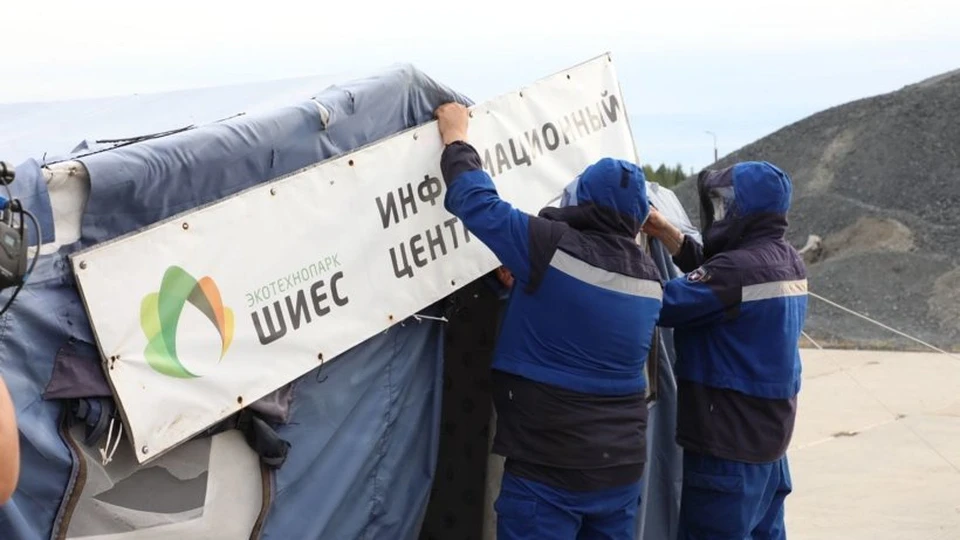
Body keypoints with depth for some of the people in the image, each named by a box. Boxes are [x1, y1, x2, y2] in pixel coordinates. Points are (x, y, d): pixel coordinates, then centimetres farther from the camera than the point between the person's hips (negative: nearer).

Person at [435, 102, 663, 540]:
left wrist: (456, 140, 7)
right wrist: (522, 283, 26)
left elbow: (478, 203, -8)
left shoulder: (556, 247, -15)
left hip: (549, 469, -7)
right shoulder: (648, 276, 6)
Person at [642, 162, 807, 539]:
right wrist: (669, 235, 9)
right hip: (770, 435, 9)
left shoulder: (739, 268, -24)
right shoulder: (787, 260, 6)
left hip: (728, 441, -9)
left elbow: (658, 304, -21)